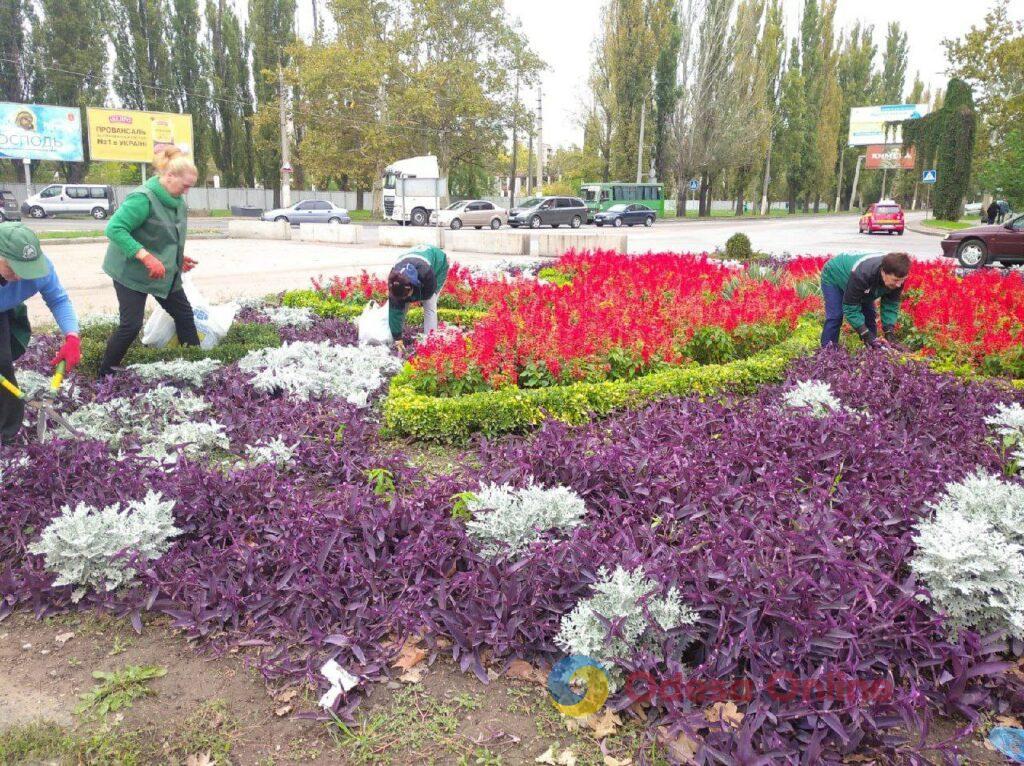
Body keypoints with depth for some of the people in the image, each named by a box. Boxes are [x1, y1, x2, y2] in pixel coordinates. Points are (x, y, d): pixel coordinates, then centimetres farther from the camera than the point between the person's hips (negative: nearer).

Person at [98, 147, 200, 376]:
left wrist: (178, 258, 15)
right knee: (131, 325, -10)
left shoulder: (177, 200, 3)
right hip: (132, 272, -8)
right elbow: (114, 229, -30)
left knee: (184, 313, 10)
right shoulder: (143, 198, -24)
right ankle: (105, 375, 6)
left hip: (165, 270, 8)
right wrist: (146, 257, -36)